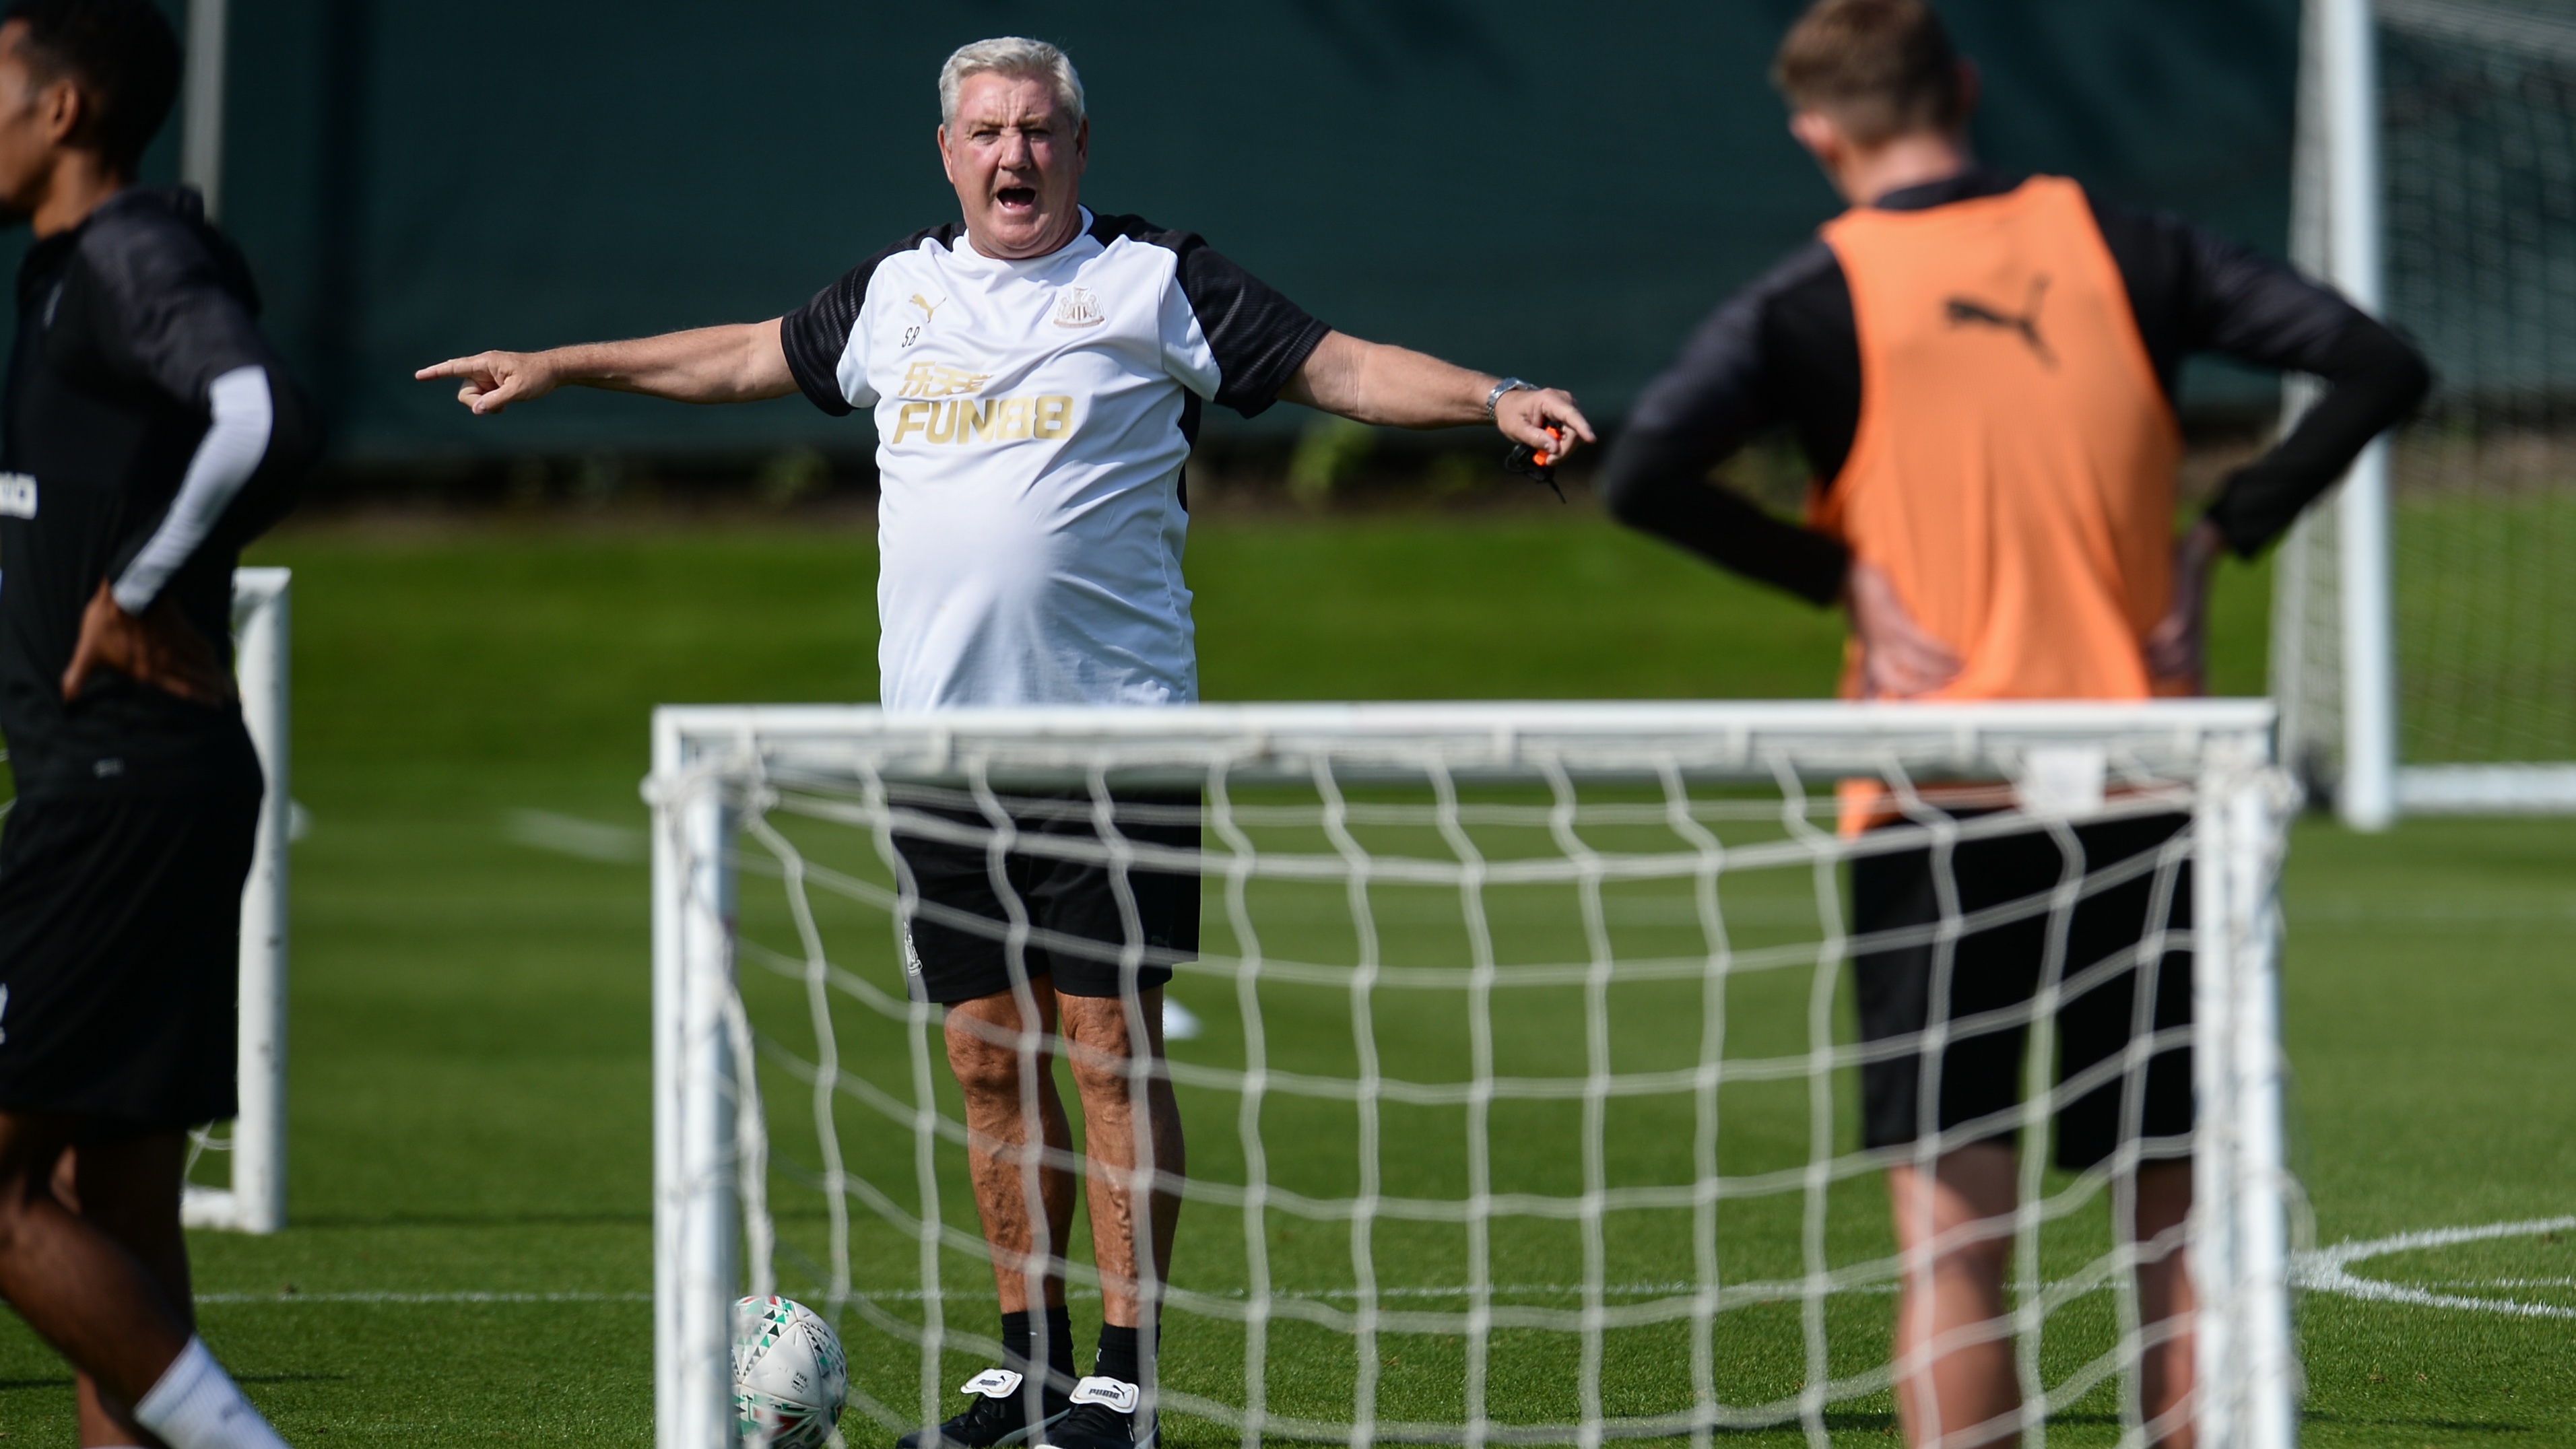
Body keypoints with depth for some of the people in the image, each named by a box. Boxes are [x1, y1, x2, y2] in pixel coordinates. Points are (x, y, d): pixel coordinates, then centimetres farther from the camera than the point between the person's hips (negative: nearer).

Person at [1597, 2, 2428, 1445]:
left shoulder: (1818, 298, -3)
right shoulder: (2120, 246, 5)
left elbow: (1645, 474, -18)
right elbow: (2378, 365, 3)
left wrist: (1843, 577, -7)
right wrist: (2215, 542, 4)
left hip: (1940, 799, -3)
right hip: (2141, 795, 3)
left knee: (1954, 1244, -3)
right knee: (2179, 1221, 11)